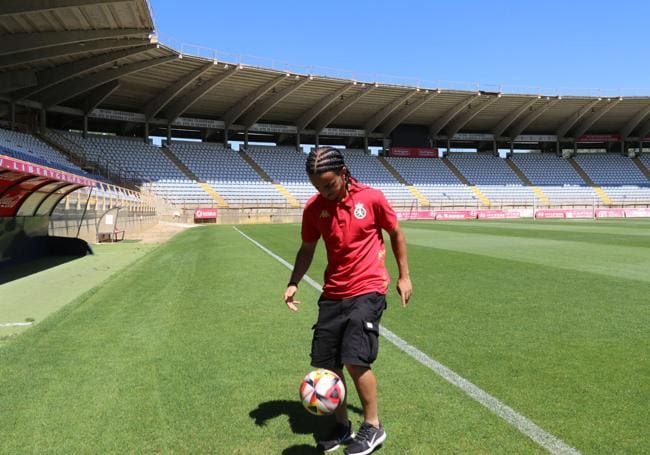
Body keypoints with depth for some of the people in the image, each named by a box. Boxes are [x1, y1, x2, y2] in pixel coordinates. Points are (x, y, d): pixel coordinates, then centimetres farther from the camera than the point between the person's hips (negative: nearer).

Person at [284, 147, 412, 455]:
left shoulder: (371, 198, -9)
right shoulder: (313, 207, -2)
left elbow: (396, 234, 5)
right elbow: (307, 249, 10)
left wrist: (404, 276, 7)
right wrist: (293, 284, -3)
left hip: (367, 290, -4)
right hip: (332, 294, 4)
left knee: (355, 360, -14)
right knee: (325, 363, 5)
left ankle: (373, 427, 11)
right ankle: (342, 426, 27)